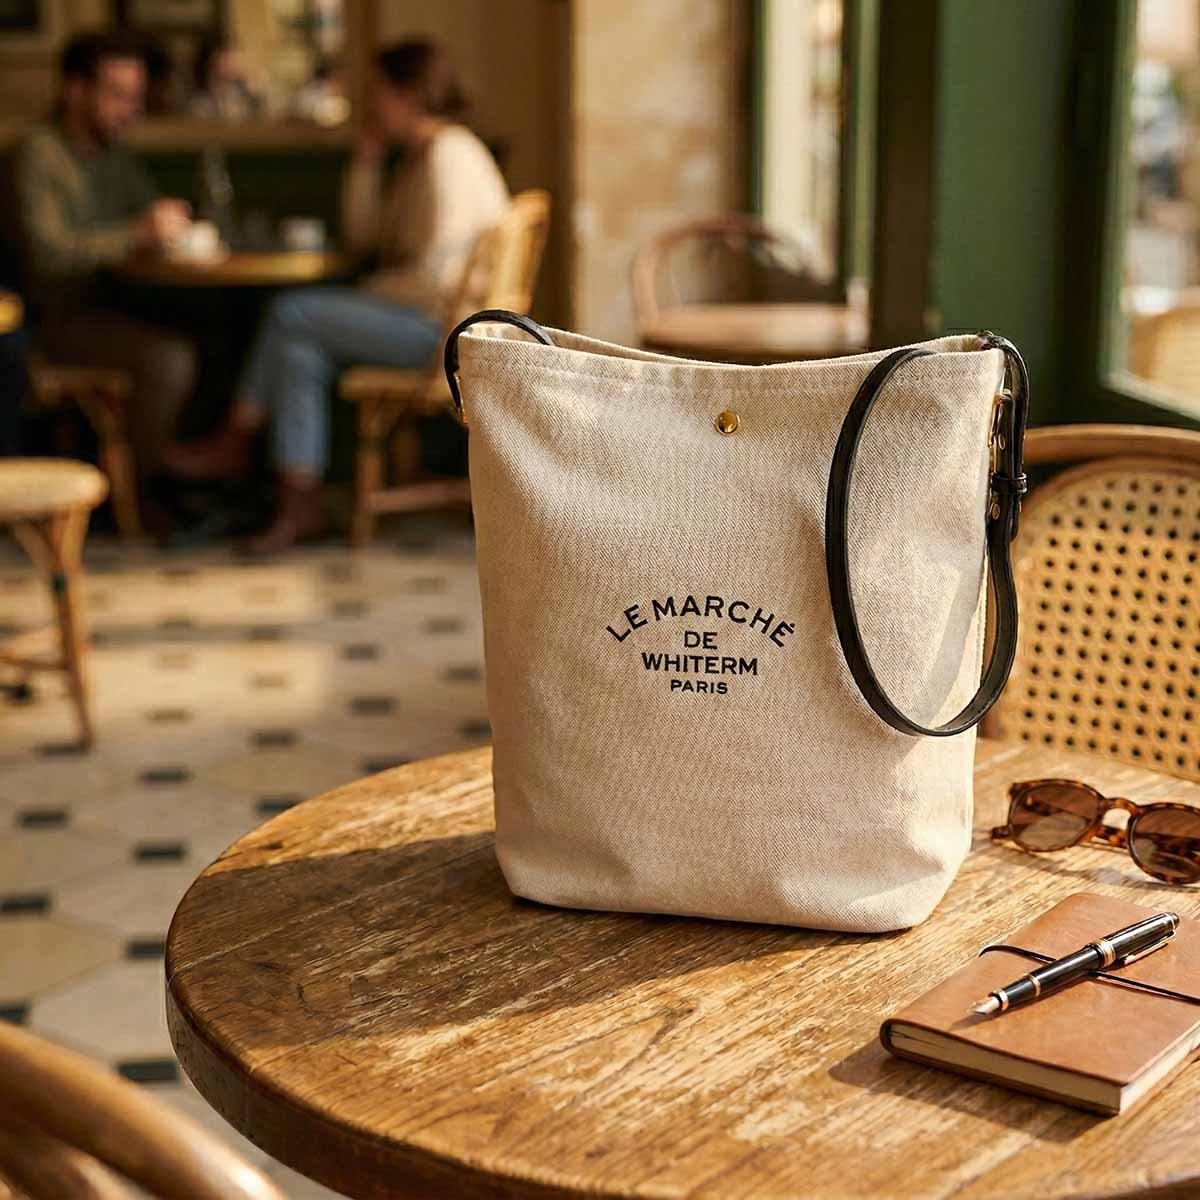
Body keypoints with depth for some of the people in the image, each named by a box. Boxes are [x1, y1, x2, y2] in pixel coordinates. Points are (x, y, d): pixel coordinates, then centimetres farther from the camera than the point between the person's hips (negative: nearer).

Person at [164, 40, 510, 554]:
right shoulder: (419, 158, 19)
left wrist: (368, 295, -6)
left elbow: (434, 274, -20)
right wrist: (366, 161, 12)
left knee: (290, 313, -14)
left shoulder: (449, 156, -14)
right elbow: (363, 235, 21)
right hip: (418, 318, 10)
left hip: (443, 324, -10)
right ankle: (301, 502, -11)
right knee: (299, 350, -8)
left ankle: (233, 445, -1)